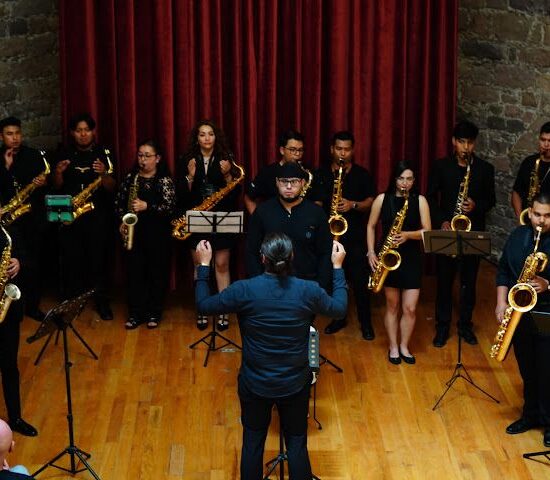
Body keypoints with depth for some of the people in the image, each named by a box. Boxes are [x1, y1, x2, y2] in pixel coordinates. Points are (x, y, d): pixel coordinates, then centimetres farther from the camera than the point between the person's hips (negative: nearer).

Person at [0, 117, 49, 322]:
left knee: (34, 265, 3)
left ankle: (33, 306, 14)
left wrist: (43, 182, -13)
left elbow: (46, 179, 9)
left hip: (33, 220, 1)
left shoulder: (33, 155, 6)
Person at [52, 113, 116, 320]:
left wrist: (103, 173, -20)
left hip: (98, 215, -1)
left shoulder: (103, 154, 4)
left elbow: (111, 188, 0)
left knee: (98, 257, -4)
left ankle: (102, 301, 6)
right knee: (71, 258, -2)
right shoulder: (64, 154, 9)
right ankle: (71, 300, 10)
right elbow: (57, 187, 10)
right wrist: (58, 173, -10)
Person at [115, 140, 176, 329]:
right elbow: (119, 202, 13)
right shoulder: (130, 178, 8)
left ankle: (154, 313, 13)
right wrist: (122, 220, -1)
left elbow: (169, 206, -11)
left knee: (157, 272, 2)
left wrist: (147, 206, -21)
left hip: (157, 233, -3)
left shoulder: (164, 180, -2)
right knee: (134, 271, 2)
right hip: (134, 231, 3)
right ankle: (135, 313, 10)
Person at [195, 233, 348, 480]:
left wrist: (203, 265, 6)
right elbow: (339, 309, 3)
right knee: (297, 443, 16)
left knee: (252, 443, 18)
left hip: (254, 384, 0)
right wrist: (337, 267, 13)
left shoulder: (244, 290, -20)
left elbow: (204, 305, -5)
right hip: (295, 384, 1)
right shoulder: (308, 291, -17)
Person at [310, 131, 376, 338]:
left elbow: (371, 201, 1)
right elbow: (315, 203, 6)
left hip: (356, 237, -2)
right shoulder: (320, 174, 7)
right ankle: (338, 317, 25)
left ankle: (365, 322, 7)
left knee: (359, 281, -4)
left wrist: (353, 205, -17)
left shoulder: (362, 174, 4)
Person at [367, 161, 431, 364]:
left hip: (412, 258, 0)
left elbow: (427, 231, -4)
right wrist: (371, 252, -4)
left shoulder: (420, 200, -1)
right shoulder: (382, 199, -1)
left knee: (410, 308, -1)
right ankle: (393, 347, 22)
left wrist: (408, 235, -22)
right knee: (392, 305, 9)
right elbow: (371, 226, 6)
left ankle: (404, 346, 18)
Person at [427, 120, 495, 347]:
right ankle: (442, 326, 16)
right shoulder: (440, 166, -1)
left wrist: (476, 206, -15)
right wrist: (441, 221, -12)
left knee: (469, 282, 9)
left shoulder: (485, 169, 0)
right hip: (446, 230, -1)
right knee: (444, 281, 5)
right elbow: (431, 198, 1)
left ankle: (465, 325, 23)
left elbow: (491, 200, 6)